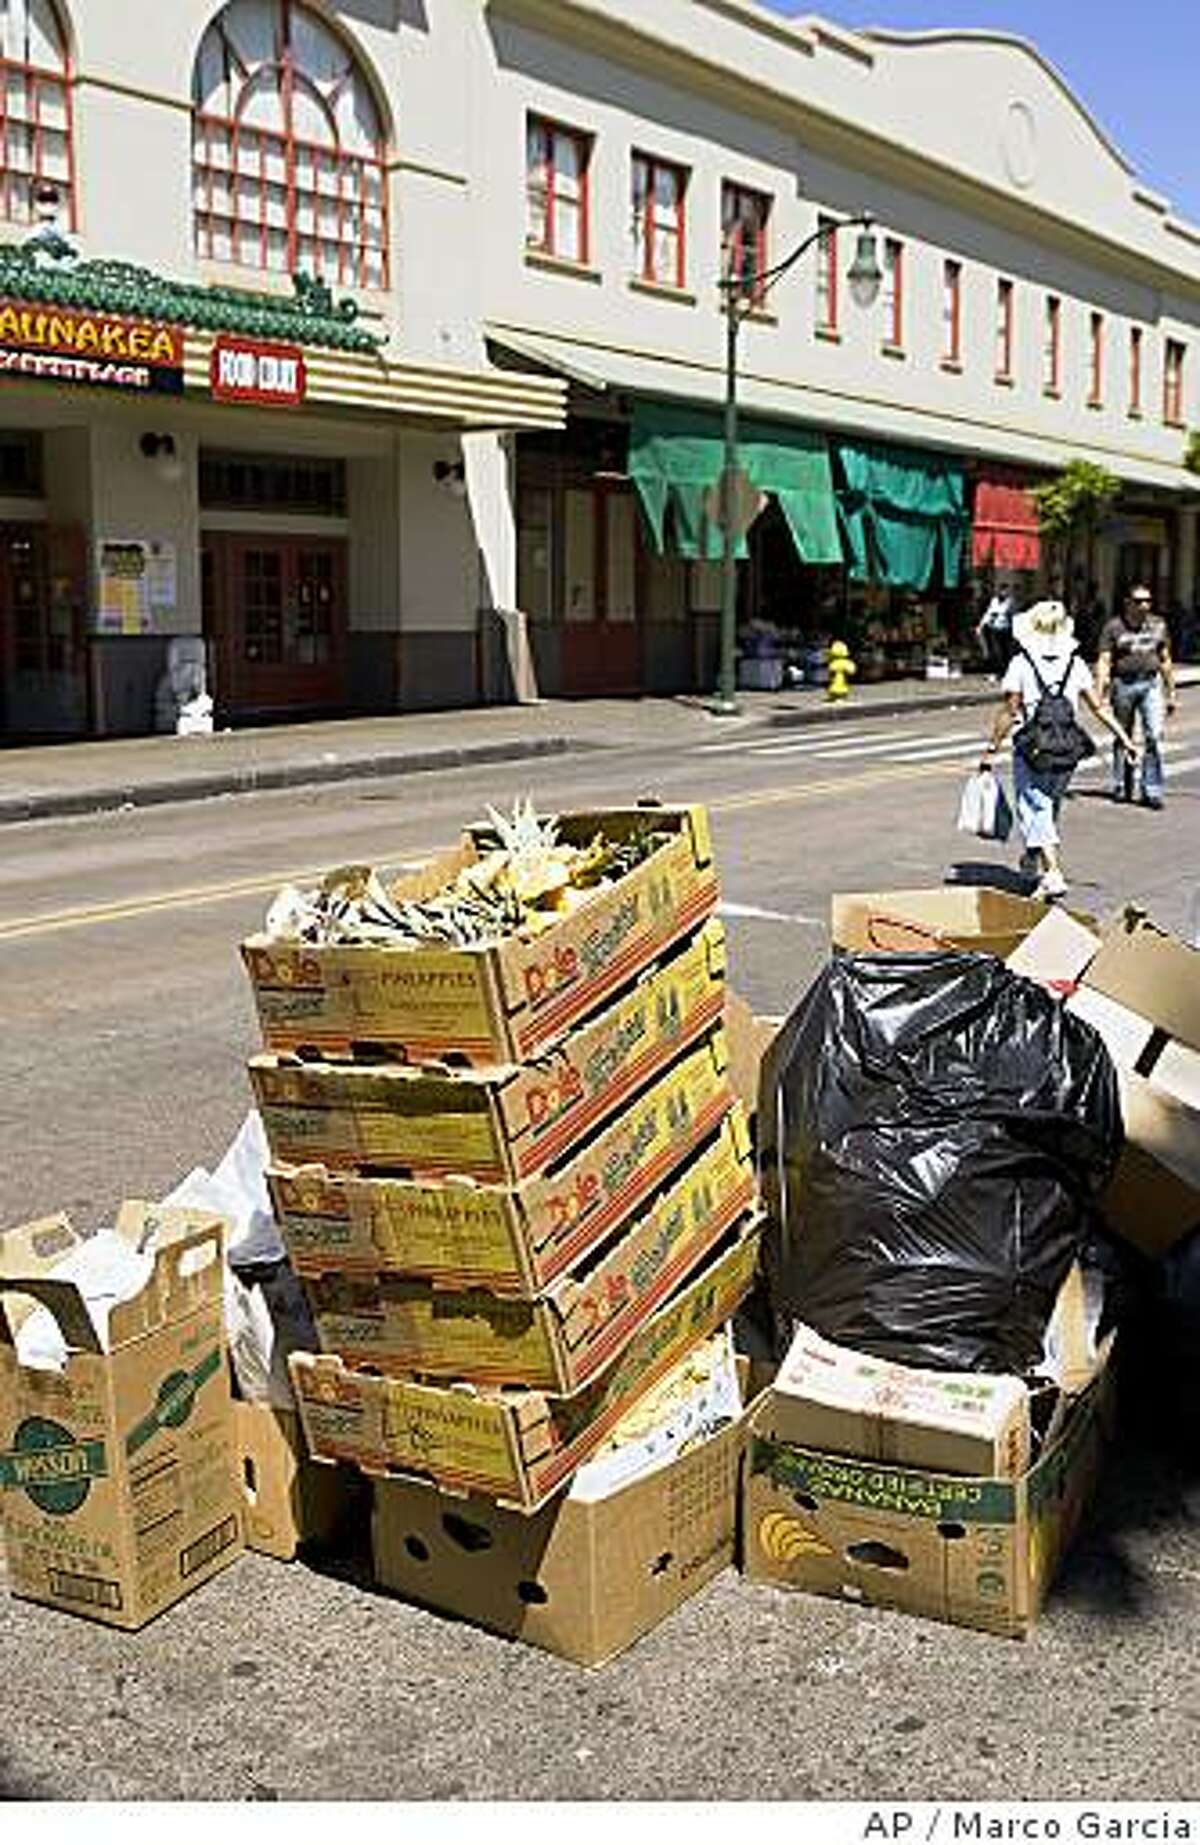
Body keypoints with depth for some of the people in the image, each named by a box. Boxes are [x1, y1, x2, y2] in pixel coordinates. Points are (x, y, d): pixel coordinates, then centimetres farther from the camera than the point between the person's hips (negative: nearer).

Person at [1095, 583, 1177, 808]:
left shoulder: (1158, 625, 10)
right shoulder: (1114, 627, -2)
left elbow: (1165, 660, 16)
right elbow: (1104, 662, -5)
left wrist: (1171, 693, 16)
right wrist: (1099, 694, -14)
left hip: (1151, 684, 2)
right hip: (1123, 684, -2)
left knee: (1154, 735, -9)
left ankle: (1152, 792, -6)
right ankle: (1121, 788, 22)